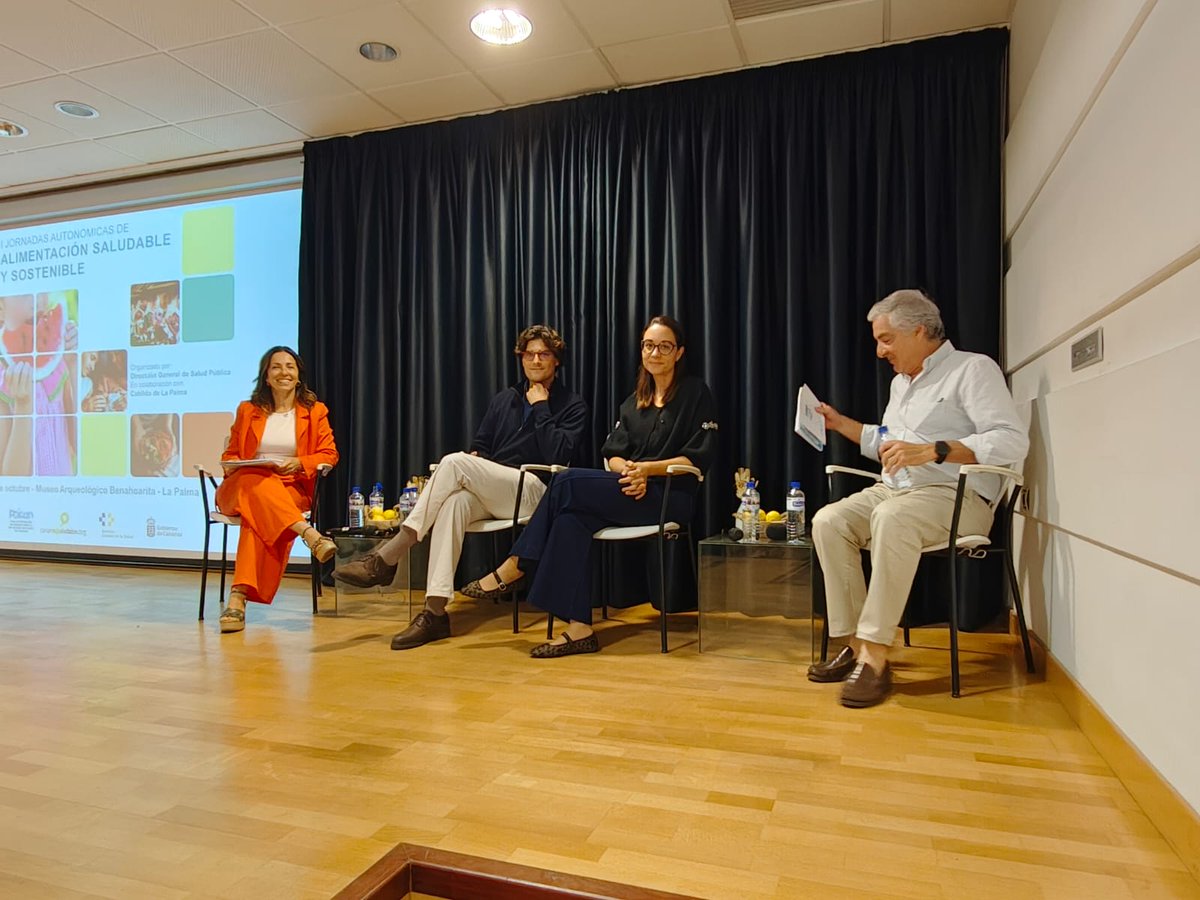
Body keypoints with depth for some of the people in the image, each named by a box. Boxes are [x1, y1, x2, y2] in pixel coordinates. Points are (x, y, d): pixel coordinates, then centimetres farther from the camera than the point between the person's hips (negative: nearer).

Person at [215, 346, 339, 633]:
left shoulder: (315, 411, 12)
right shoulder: (248, 410, 16)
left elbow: (330, 455, 7)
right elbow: (230, 453, 21)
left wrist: (300, 463, -13)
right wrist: (231, 466, -5)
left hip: (291, 489, -1)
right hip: (241, 487, 1)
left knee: (258, 513, -37)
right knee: (257, 484, -39)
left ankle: (239, 597, -45)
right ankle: (310, 535, -54)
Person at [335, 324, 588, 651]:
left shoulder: (572, 406, 7)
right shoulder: (504, 399, 23)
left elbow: (558, 456, -9)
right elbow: (479, 446, 22)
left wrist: (540, 407, -5)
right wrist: (471, 463, -1)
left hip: (534, 492, -4)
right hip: (489, 493, 5)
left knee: (454, 462, -27)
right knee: (455, 501, -33)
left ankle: (386, 558, -25)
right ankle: (435, 611, -39)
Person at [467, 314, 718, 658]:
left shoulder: (695, 393, 2)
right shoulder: (634, 401, 20)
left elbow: (699, 458, -6)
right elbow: (612, 454, 11)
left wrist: (648, 468, -18)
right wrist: (627, 469, -13)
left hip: (670, 496, -6)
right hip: (633, 490, 6)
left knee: (567, 484, -23)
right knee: (571, 517, -26)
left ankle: (513, 569, -11)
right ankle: (579, 629, -29)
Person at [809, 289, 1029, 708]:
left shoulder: (973, 369, -4)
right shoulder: (901, 382, 22)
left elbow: (1013, 441, -18)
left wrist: (933, 451, -27)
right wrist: (840, 422, 26)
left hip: (955, 496, -8)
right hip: (893, 491, 8)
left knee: (892, 517, -38)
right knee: (828, 521, -17)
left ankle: (875, 654, -33)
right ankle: (855, 643, -16)